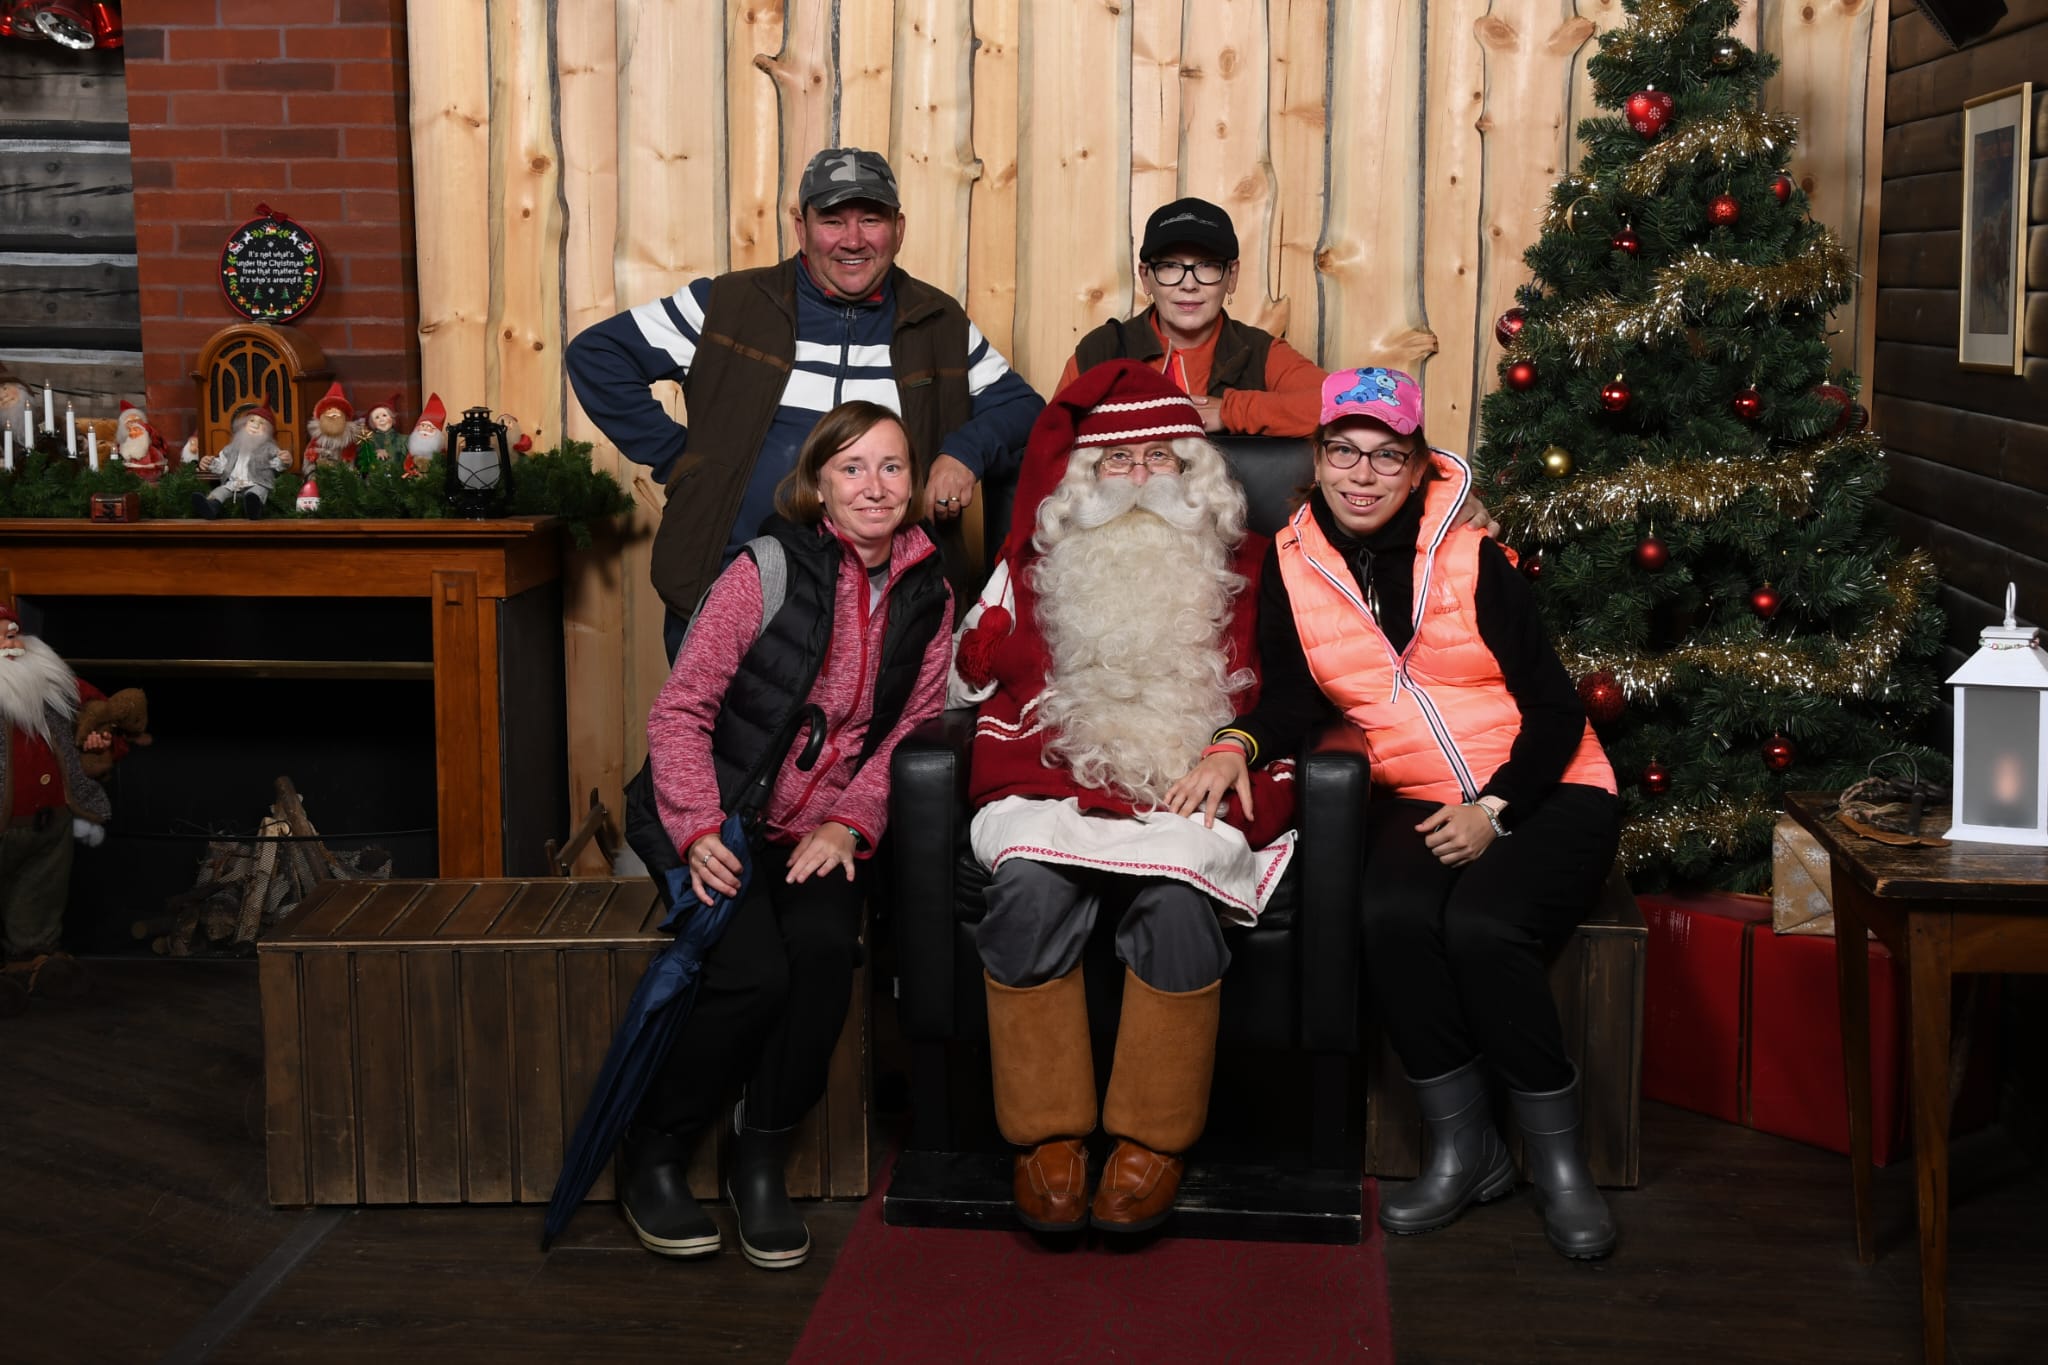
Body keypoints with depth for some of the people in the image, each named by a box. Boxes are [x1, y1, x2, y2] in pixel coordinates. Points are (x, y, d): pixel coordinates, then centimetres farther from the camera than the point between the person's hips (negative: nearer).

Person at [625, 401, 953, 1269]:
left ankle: (761, 1162, -8)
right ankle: (652, 1158, -2)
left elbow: (912, 728, 6)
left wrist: (849, 823, -10)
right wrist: (697, 829, -20)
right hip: (726, 827, -3)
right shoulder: (768, 571, -8)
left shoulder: (928, 597, 6)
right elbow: (680, 709, -8)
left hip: (825, 836, 3)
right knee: (753, 974, -25)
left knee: (825, 948, -27)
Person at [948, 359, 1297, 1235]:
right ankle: (1046, 1133, -21)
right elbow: (972, 680, 20)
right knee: (1031, 885, -33)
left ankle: (1152, 1138, -20)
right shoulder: (1040, 564, 24)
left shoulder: (1238, 569, 22)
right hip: (1053, 789, 1)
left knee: (1176, 890, -34)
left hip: (1191, 800, -1)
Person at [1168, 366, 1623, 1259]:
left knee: (1482, 925, -31)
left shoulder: (1470, 558, -5)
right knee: (1392, 916, -29)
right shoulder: (1292, 565, 4)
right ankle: (1463, 1149, -11)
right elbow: (1295, 693, 7)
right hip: (1419, 804, 3)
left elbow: (1554, 708, -5)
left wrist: (1493, 811, -16)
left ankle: (1557, 1157, -11)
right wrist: (1236, 748, -14)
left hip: (1543, 794, -3)